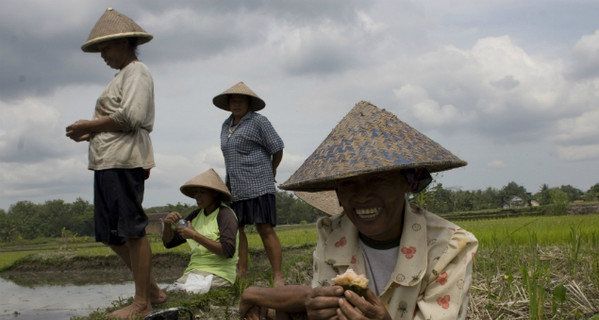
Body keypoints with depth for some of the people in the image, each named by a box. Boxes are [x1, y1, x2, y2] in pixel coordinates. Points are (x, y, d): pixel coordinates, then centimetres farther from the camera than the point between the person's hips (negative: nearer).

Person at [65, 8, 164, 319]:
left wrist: (90, 125, -9)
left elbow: (129, 118, -17)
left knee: (132, 230, -7)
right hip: (107, 162, 10)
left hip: (124, 161, -10)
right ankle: (152, 290, 19)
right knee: (110, 234, 11)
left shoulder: (137, 72, -4)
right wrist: (89, 134, 8)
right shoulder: (122, 76, 26)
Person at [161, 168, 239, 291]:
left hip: (218, 275, -6)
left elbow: (228, 251, -20)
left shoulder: (225, 214, -7)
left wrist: (195, 235, -21)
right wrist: (167, 224, -6)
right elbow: (169, 242, 17)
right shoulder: (197, 215, 14)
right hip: (194, 271, 6)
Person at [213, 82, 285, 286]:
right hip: (235, 186, 7)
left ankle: (278, 276, -11)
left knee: (265, 229, -11)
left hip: (257, 185, -7)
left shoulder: (258, 121, -3)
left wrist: (271, 172, 10)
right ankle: (242, 272, 11)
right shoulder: (226, 125, 18)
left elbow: (277, 148, -2)